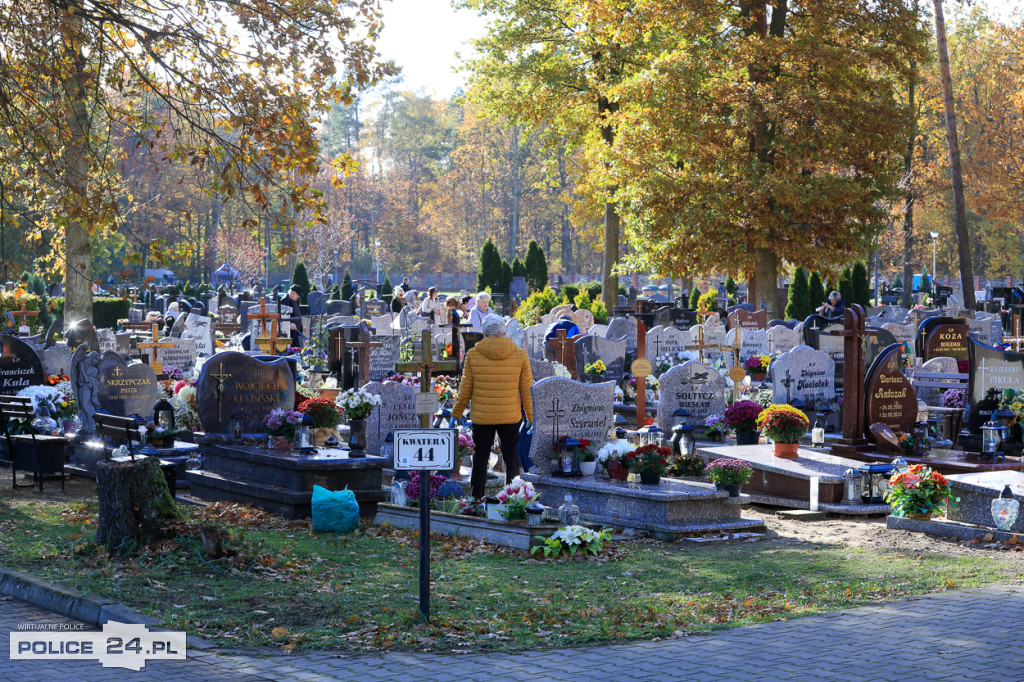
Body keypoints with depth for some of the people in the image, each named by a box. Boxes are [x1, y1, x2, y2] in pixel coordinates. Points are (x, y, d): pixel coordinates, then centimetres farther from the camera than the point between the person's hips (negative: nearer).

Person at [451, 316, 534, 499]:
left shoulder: (473, 355, -6)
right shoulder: (520, 355, -4)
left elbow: (465, 391, -2)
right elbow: (527, 390, 0)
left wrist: (456, 415, 12)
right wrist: (531, 417, 11)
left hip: (481, 418, 0)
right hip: (511, 417, 0)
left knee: (480, 458, 11)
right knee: (512, 458, 10)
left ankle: (477, 499, 14)